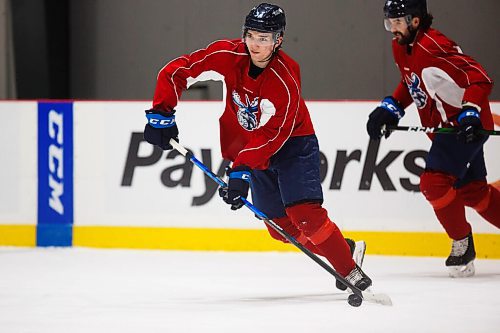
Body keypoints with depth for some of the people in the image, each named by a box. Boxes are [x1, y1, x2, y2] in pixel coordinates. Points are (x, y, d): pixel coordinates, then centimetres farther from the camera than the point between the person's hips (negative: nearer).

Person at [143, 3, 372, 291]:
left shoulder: (286, 79, -28)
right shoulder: (227, 56, -18)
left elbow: (272, 135, -30)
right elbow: (176, 72, -12)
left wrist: (242, 169, -38)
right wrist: (161, 114, -20)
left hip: (292, 142, -5)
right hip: (253, 149, 5)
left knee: (305, 214, -21)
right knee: (281, 226, 5)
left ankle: (351, 270, -8)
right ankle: (343, 247, 24)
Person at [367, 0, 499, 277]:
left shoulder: (434, 47, -25)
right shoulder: (401, 47, 4)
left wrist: (470, 113, -37)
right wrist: (390, 108, 10)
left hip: (466, 125, -10)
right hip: (445, 126, 10)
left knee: (434, 181, -17)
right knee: (471, 190, 15)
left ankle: (462, 244, -2)